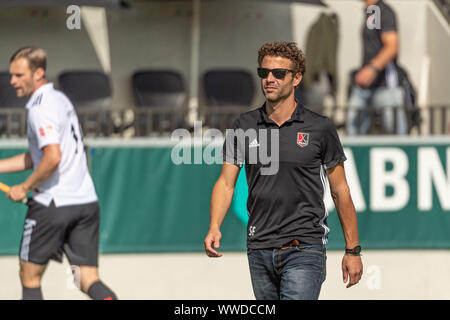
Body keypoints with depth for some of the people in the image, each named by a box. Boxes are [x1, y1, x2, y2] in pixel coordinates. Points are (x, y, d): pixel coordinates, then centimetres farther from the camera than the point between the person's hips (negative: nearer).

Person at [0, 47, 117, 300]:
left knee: (29, 276, 8)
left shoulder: (41, 108, -12)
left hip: (53, 204, -8)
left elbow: (52, 157, -25)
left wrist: (25, 188, -13)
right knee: (89, 281, 3)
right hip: (86, 201, 8)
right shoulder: (61, 99, 17)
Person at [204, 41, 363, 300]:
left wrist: (353, 251, 4)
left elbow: (340, 190, 4)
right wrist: (214, 228, -14)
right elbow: (226, 182, 4)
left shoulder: (320, 128, -1)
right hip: (260, 249, 4)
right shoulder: (244, 127, 6)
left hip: (304, 249, -4)